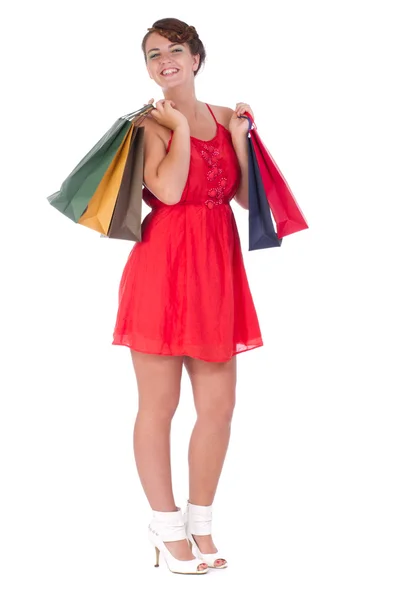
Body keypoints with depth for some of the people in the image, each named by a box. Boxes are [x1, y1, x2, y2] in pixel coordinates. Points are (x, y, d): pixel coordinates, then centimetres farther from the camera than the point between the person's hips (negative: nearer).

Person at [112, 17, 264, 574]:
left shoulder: (223, 118, 14)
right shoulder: (150, 122, -2)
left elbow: (247, 197, 7)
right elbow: (168, 190, -20)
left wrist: (238, 136, -1)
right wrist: (180, 126, -10)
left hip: (217, 268, 6)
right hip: (164, 266, -5)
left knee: (219, 405, 7)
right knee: (159, 406, 1)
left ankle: (200, 524, 22)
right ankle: (167, 528, 16)